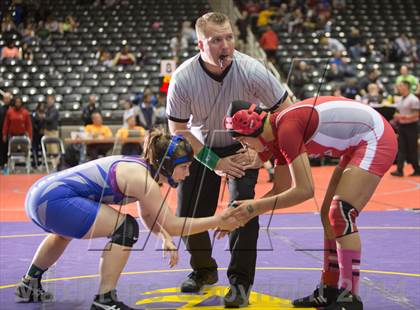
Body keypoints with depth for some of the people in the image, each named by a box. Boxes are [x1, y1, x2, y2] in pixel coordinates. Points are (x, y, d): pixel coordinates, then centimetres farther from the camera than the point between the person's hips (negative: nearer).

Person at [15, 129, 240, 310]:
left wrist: (166, 240, 8)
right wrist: (217, 221, -9)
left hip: (38, 195, 11)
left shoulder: (140, 168, 13)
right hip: (53, 200, -11)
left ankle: (30, 285, 51)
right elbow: (171, 225, -15)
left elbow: (150, 217, 24)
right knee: (125, 227, -13)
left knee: (66, 229, 41)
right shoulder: (141, 178, -15)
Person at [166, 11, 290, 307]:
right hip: (201, 149, 2)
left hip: (243, 147, -1)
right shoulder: (183, 78, -25)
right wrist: (215, 163, -18)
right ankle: (204, 270, 29)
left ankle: (241, 282, -7)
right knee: (189, 215, 0)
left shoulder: (251, 70, -27)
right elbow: (179, 130, -13)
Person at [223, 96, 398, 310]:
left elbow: (304, 190, -26)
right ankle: (329, 292, 18)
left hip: (375, 138, -10)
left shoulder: (287, 128, -25)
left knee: (341, 214, -16)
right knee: (329, 215, 10)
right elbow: (281, 190, 13)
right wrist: (244, 213, 7)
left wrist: (257, 207, -19)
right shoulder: (277, 135, 4)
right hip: (357, 145, 10)